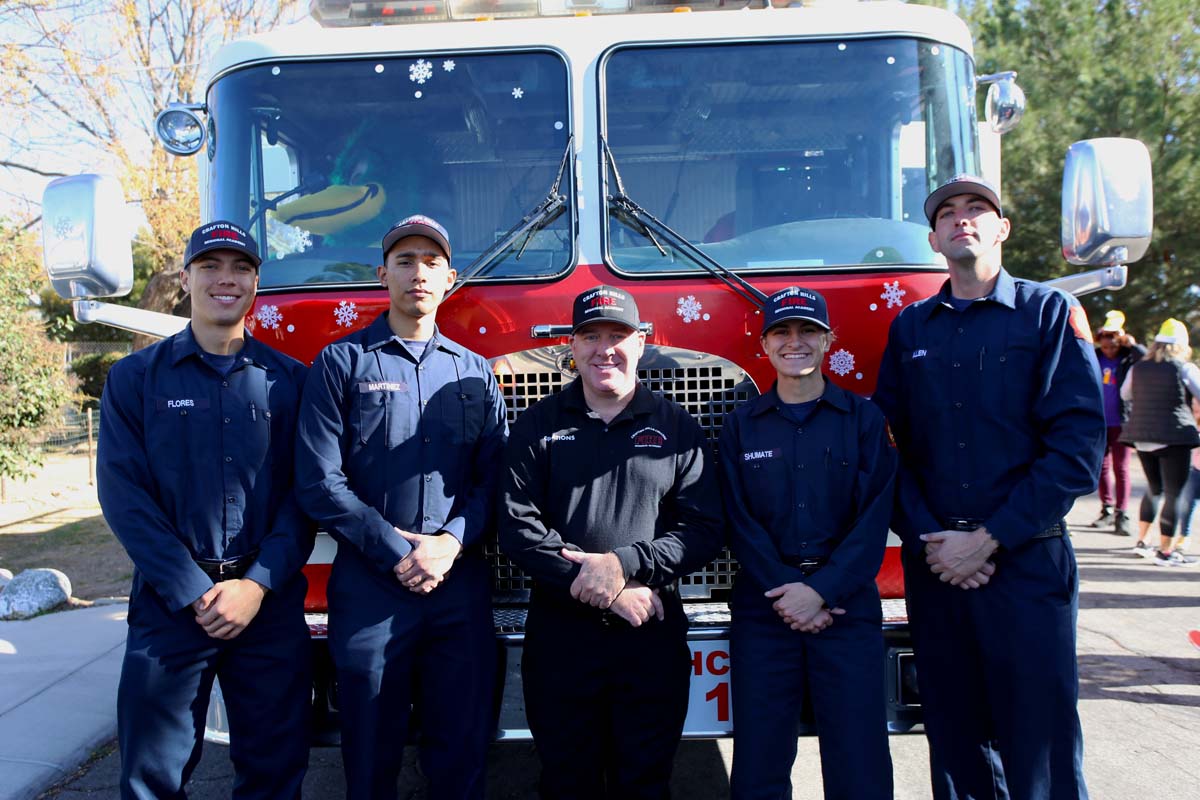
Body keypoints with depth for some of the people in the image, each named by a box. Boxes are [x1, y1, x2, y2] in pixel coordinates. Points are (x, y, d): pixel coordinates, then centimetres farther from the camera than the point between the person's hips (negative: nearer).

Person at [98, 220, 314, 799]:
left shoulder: (289, 380, 6)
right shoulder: (136, 377, 3)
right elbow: (123, 492, -5)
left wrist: (258, 584, -11)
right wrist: (195, 593, -12)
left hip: (271, 601, 1)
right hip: (170, 602, -1)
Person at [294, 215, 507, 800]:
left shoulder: (474, 373, 12)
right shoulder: (342, 363, 2)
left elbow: (492, 478, 6)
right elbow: (320, 481, -5)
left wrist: (451, 542, -11)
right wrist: (397, 551, -11)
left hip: (462, 585, 3)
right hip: (369, 586, -2)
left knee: (462, 750, 9)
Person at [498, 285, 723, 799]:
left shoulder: (676, 427, 5)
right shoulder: (538, 426, 4)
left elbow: (704, 530, -2)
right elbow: (518, 526, -6)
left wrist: (624, 564, -16)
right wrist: (605, 590, -14)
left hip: (653, 638, 0)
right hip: (559, 635, 0)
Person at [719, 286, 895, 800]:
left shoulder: (864, 419, 6)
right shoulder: (741, 426, 9)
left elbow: (875, 516, -2)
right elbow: (740, 521, 2)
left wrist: (822, 590, -12)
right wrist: (788, 592, -10)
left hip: (847, 604, -1)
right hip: (763, 607, 1)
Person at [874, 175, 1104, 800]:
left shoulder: (1050, 313, 0)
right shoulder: (909, 328, 10)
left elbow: (1078, 444, -8)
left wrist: (990, 539, -13)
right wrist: (928, 538, -7)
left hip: (1027, 564, -3)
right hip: (932, 566, 3)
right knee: (956, 744, 11)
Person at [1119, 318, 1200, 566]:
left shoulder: (1137, 368, 7)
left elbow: (1125, 395, 20)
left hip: (1142, 437, 5)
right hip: (1174, 436, -5)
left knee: (1154, 488, 21)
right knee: (1175, 493, 1)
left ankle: (1141, 541, 20)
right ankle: (1165, 552, 0)